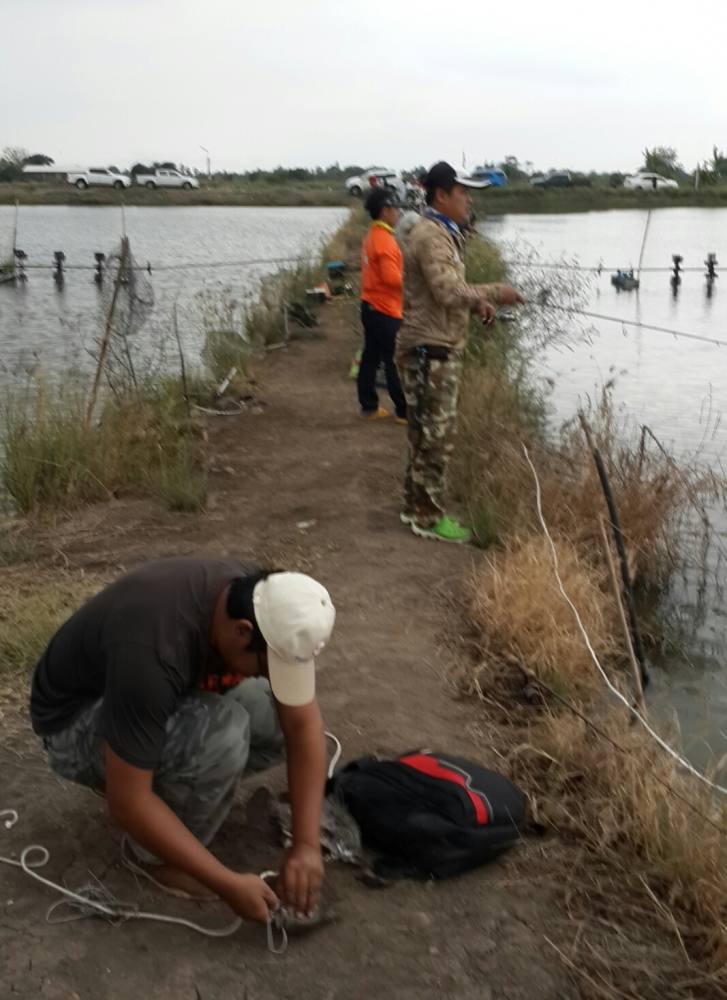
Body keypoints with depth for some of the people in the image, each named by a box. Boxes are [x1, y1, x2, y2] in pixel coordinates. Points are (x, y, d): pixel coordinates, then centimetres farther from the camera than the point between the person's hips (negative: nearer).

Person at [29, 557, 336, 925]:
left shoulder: (261, 605, -19)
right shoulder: (154, 650, -40)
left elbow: (304, 722, -13)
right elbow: (127, 800, -33)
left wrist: (307, 844, -19)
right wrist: (228, 884, -28)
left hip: (160, 697, 7)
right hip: (76, 720, -7)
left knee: (283, 714, -10)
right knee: (222, 732, -33)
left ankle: (167, 780, 8)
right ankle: (151, 853, -6)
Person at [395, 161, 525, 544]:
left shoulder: (445, 235, 18)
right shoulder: (430, 236, -15)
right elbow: (448, 292, -24)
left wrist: (478, 301, 6)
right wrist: (495, 293, -18)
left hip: (441, 347, 11)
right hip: (429, 348, -11)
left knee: (427, 433, 16)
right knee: (436, 434, -6)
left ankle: (416, 506, 25)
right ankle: (428, 517, 2)